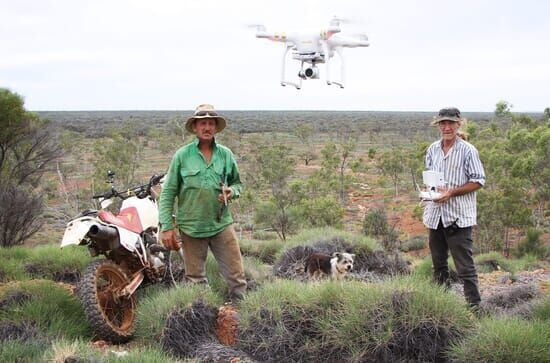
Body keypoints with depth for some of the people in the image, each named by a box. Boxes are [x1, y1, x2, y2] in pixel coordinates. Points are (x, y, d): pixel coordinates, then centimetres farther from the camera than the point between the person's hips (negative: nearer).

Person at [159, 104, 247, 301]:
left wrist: (232, 192, -6)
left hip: (222, 225, 2)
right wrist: (167, 227, -6)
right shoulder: (182, 155, -1)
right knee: (195, 280, 8)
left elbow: (237, 183, 18)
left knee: (236, 276, 0)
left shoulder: (226, 155, 6)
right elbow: (168, 193, 0)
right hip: (191, 227, -1)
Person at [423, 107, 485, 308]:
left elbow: (478, 181, -8)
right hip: (435, 214, 6)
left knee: (465, 265, -7)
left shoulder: (468, 151, -8)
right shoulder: (432, 150, 10)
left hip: (458, 216, -6)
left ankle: (474, 305, -1)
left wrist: (452, 192, -18)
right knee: (438, 264, 15)